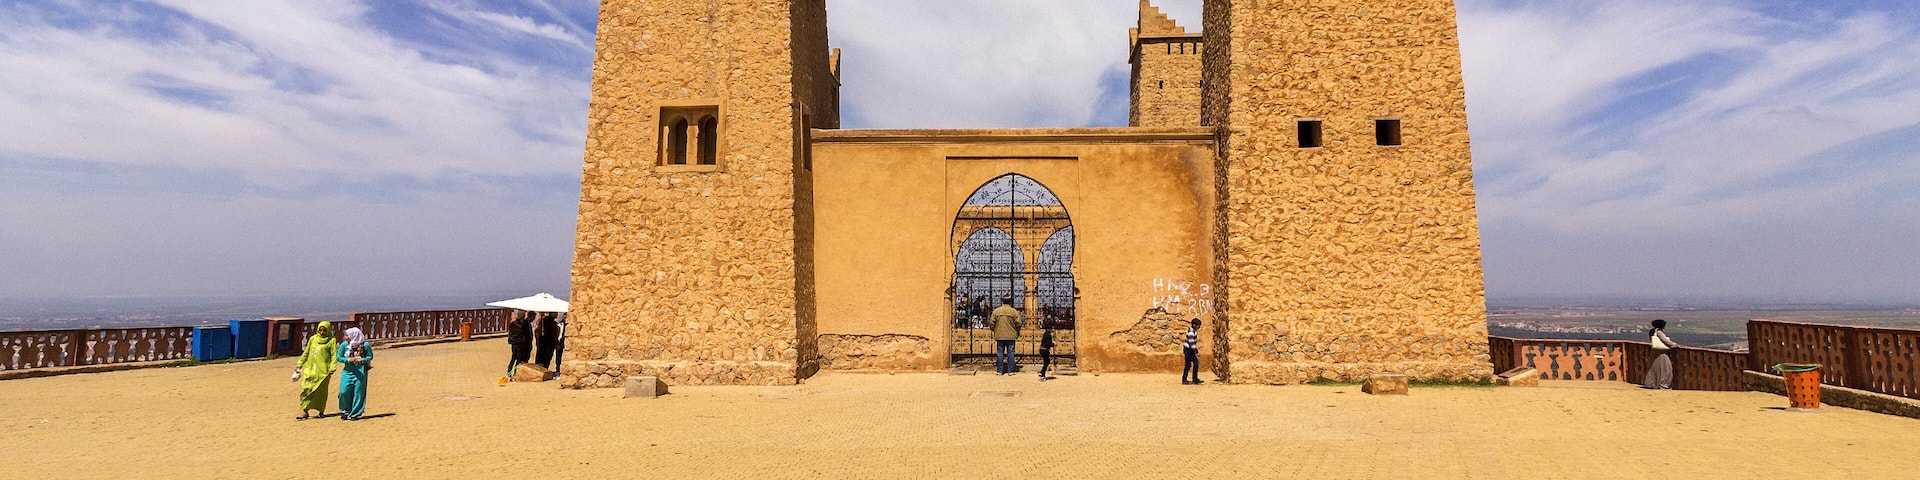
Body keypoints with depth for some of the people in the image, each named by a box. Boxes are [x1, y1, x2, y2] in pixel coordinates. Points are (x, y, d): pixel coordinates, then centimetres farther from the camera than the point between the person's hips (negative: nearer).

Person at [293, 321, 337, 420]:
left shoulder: (331, 341, 0)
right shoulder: (313, 339, 12)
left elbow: (334, 356, -6)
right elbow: (306, 353, 20)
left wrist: (332, 368, -17)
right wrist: (299, 365, 16)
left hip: (323, 370, -4)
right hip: (310, 369, 4)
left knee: (321, 391, 2)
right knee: (306, 389, -3)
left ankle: (321, 411, 13)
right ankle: (304, 411, 1)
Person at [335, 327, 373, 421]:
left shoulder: (365, 345, -5)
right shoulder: (344, 345, 0)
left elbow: (370, 356, 5)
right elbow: (338, 357, 3)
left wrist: (363, 360, -15)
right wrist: (349, 359, -14)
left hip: (360, 372, -2)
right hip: (347, 372, 2)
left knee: (358, 393, 1)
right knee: (344, 392, -4)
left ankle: (355, 413, 12)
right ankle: (346, 412, 16)